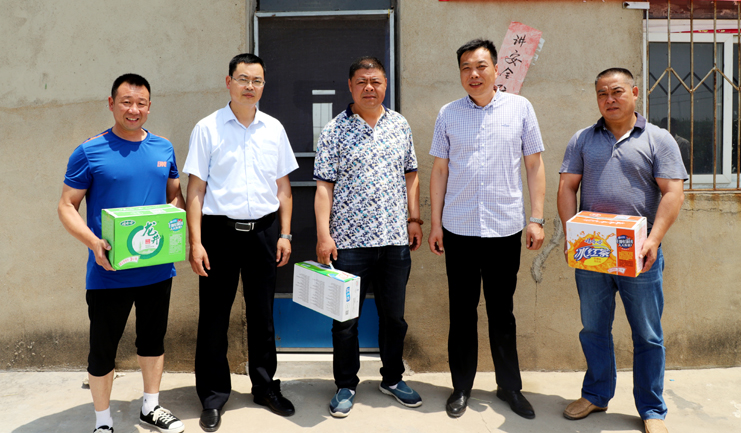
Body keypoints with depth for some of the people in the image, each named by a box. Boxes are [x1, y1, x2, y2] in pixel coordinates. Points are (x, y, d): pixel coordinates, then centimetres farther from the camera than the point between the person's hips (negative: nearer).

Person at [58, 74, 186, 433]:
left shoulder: (164, 148, 5)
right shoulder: (89, 152, -7)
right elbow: (67, 206, -6)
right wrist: (93, 242, -22)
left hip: (157, 267, 4)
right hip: (109, 271, -4)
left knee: (153, 338, 18)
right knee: (103, 348, 8)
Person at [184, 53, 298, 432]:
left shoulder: (274, 129, 8)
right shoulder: (207, 128, -1)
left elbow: (283, 186, 11)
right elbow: (195, 189, -3)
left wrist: (284, 234, 5)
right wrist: (195, 242, -9)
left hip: (263, 230, 3)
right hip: (220, 230, -2)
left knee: (262, 314, 13)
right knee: (214, 316, 5)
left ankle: (265, 386, 29)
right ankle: (213, 395, 21)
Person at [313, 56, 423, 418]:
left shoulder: (400, 125, 9)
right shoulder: (335, 130, -2)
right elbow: (324, 185, -6)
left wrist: (414, 218, 9)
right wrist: (323, 234, -13)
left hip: (395, 239, 3)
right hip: (349, 240, -3)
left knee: (394, 315, 14)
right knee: (346, 318, 6)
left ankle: (392, 378, 32)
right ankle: (346, 385, 24)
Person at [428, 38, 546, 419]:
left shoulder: (520, 108, 2)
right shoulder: (448, 114, 5)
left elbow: (534, 165, 4)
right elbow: (439, 170, 8)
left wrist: (536, 219, -1)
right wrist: (435, 223, 4)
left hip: (506, 229, -1)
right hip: (459, 230, 1)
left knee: (502, 312, 10)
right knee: (462, 311, 9)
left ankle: (510, 386, 26)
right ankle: (461, 387, 24)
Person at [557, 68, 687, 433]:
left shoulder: (658, 140, 3)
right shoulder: (582, 140, 10)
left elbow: (672, 194, -5)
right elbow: (567, 187, 4)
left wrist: (653, 240, -17)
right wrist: (570, 235, -9)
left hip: (638, 254, -2)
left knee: (647, 334, 7)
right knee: (593, 328, 12)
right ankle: (596, 395, 29)